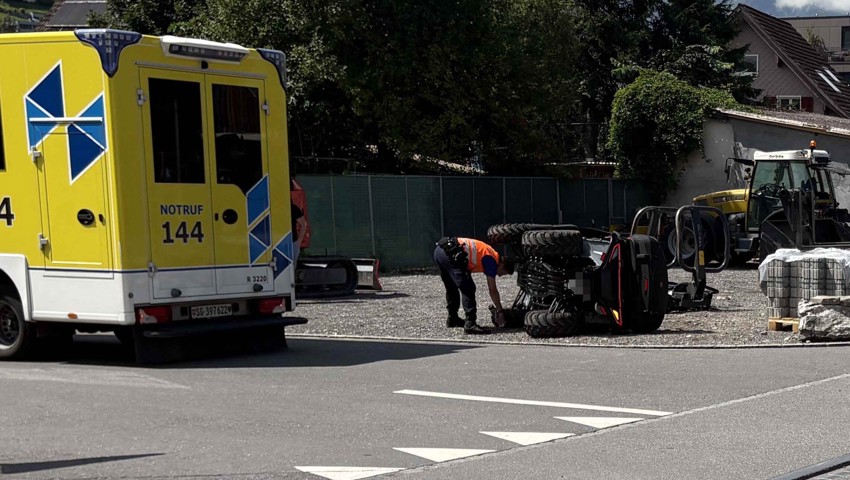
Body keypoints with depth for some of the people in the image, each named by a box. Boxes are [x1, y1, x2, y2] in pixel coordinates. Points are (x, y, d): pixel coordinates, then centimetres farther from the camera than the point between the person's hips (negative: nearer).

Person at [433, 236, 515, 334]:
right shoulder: (492, 260, 0)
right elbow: (493, 290, 1)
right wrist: (500, 311, 9)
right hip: (449, 253, -10)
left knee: (452, 288, 25)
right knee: (468, 289, -6)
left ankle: (452, 319, 38)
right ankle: (470, 324, -10)